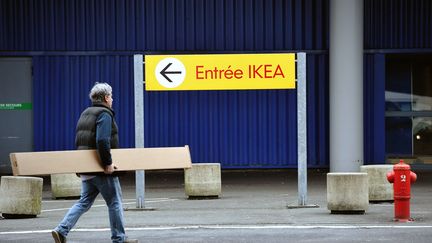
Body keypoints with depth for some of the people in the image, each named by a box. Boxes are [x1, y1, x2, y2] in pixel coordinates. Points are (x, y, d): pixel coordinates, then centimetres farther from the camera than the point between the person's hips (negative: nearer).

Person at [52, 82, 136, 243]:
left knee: (84, 202, 10)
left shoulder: (86, 113, 16)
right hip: (102, 169, -8)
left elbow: (79, 142, 21)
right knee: (115, 202, 3)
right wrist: (108, 163, -22)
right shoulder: (104, 114, -13)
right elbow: (102, 141, -26)